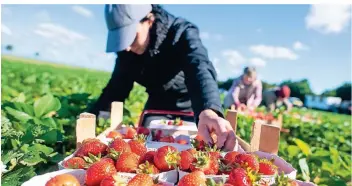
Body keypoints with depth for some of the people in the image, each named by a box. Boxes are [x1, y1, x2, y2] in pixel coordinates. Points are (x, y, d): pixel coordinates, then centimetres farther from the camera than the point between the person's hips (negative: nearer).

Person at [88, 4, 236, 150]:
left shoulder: (181, 33, -28)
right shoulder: (127, 50, -13)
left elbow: (200, 69, -47)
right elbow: (117, 87, -9)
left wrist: (208, 111, -67)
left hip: (189, 108, -4)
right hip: (156, 106, 4)